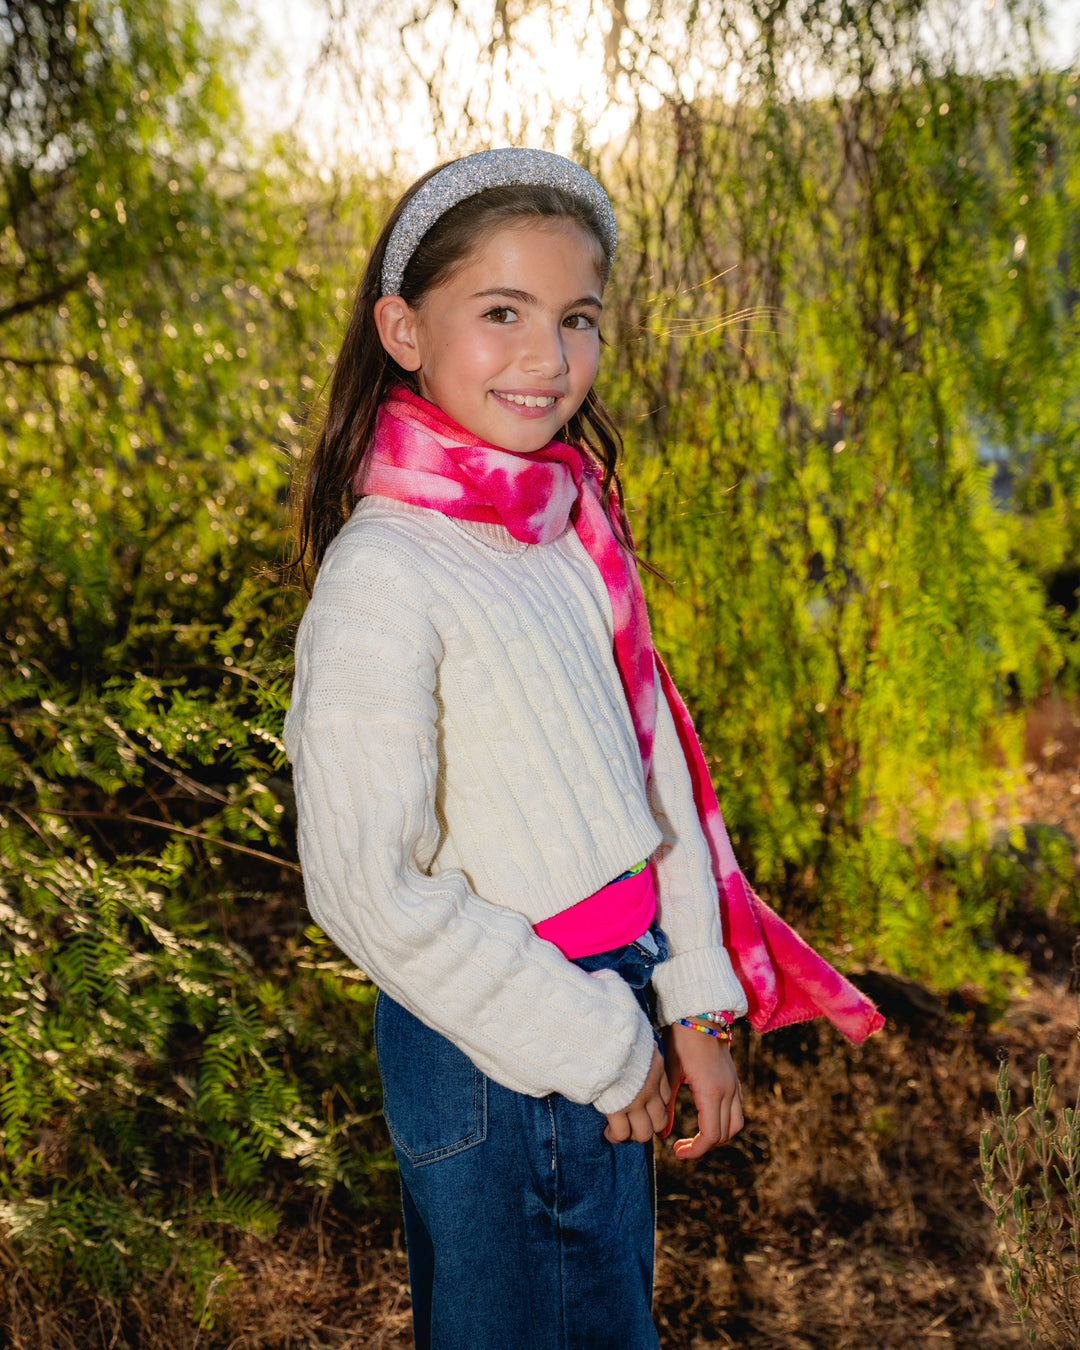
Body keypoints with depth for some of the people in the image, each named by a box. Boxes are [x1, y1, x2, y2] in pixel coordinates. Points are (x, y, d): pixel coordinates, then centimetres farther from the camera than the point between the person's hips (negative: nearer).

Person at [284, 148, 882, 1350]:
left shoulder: (571, 522, 1)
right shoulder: (384, 576, -22)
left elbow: (650, 753, 6)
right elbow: (369, 889, -22)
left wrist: (696, 1000, 3)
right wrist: (597, 1048, -15)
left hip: (613, 1003, 7)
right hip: (497, 1051, -7)